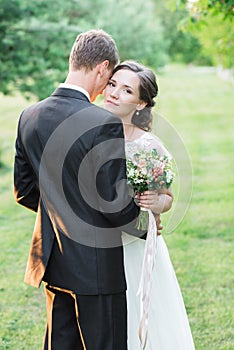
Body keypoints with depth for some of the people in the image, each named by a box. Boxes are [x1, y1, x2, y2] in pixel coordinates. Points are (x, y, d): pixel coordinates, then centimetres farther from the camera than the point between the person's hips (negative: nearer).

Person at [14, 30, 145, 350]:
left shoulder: (29, 117, 1)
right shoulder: (104, 124, -21)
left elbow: (24, 191, 9)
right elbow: (114, 201, -19)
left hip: (52, 261, 7)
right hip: (96, 264, -7)